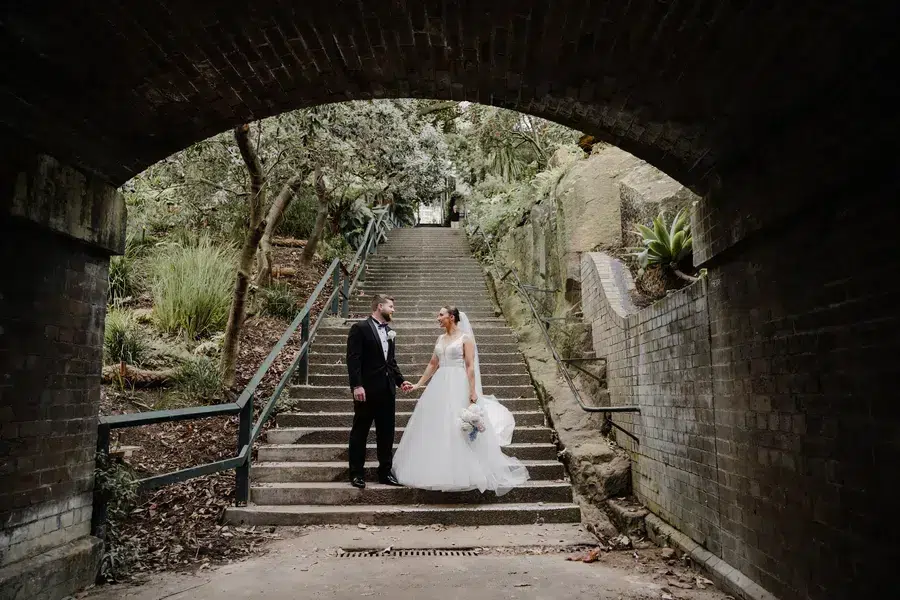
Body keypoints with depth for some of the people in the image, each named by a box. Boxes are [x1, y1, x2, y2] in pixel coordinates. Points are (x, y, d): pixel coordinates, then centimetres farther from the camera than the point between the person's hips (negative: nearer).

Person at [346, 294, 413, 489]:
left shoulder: (389, 331, 15)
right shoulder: (360, 328, -7)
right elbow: (353, 359, -13)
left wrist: (400, 381, 8)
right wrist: (357, 385, -20)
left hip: (387, 390, 7)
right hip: (366, 390, -7)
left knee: (386, 433, 10)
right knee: (360, 432, 5)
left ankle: (385, 472, 20)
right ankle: (357, 473, 14)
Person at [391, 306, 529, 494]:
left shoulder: (465, 337, -4)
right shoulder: (440, 339, 15)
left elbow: (470, 366, -11)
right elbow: (433, 365, 19)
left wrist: (473, 391, -18)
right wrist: (418, 384, 16)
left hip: (459, 387, -7)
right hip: (440, 387, 7)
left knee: (460, 431, -4)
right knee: (437, 429, 6)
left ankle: (464, 474, 7)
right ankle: (440, 472, 17)